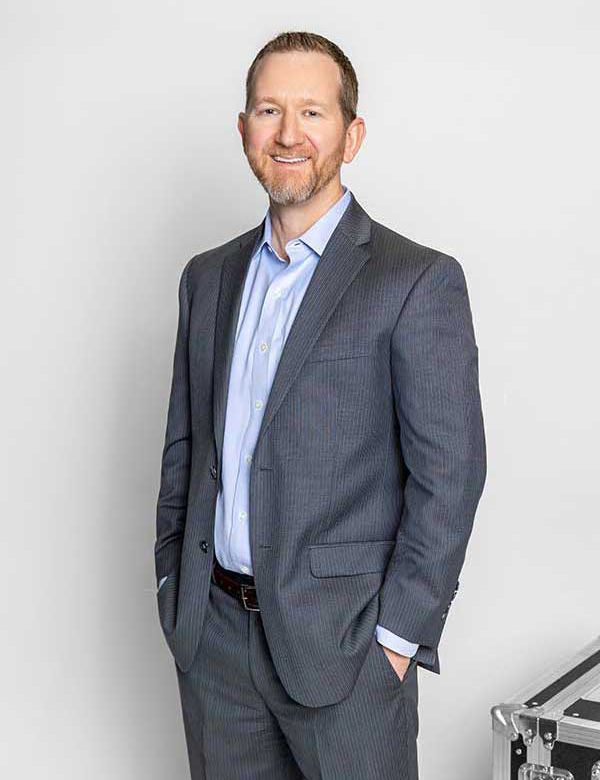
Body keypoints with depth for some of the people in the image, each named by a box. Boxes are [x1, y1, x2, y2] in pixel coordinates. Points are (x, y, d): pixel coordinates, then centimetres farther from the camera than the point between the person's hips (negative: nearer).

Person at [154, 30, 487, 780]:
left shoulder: (418, 281, -10)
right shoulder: (208, 277, 8)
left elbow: (449, 473, -12)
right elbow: (183, 445, 12)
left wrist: (398, 635, -13)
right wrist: (172, 587, 9)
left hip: (342, 635, -5)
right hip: (211, 632, 5)